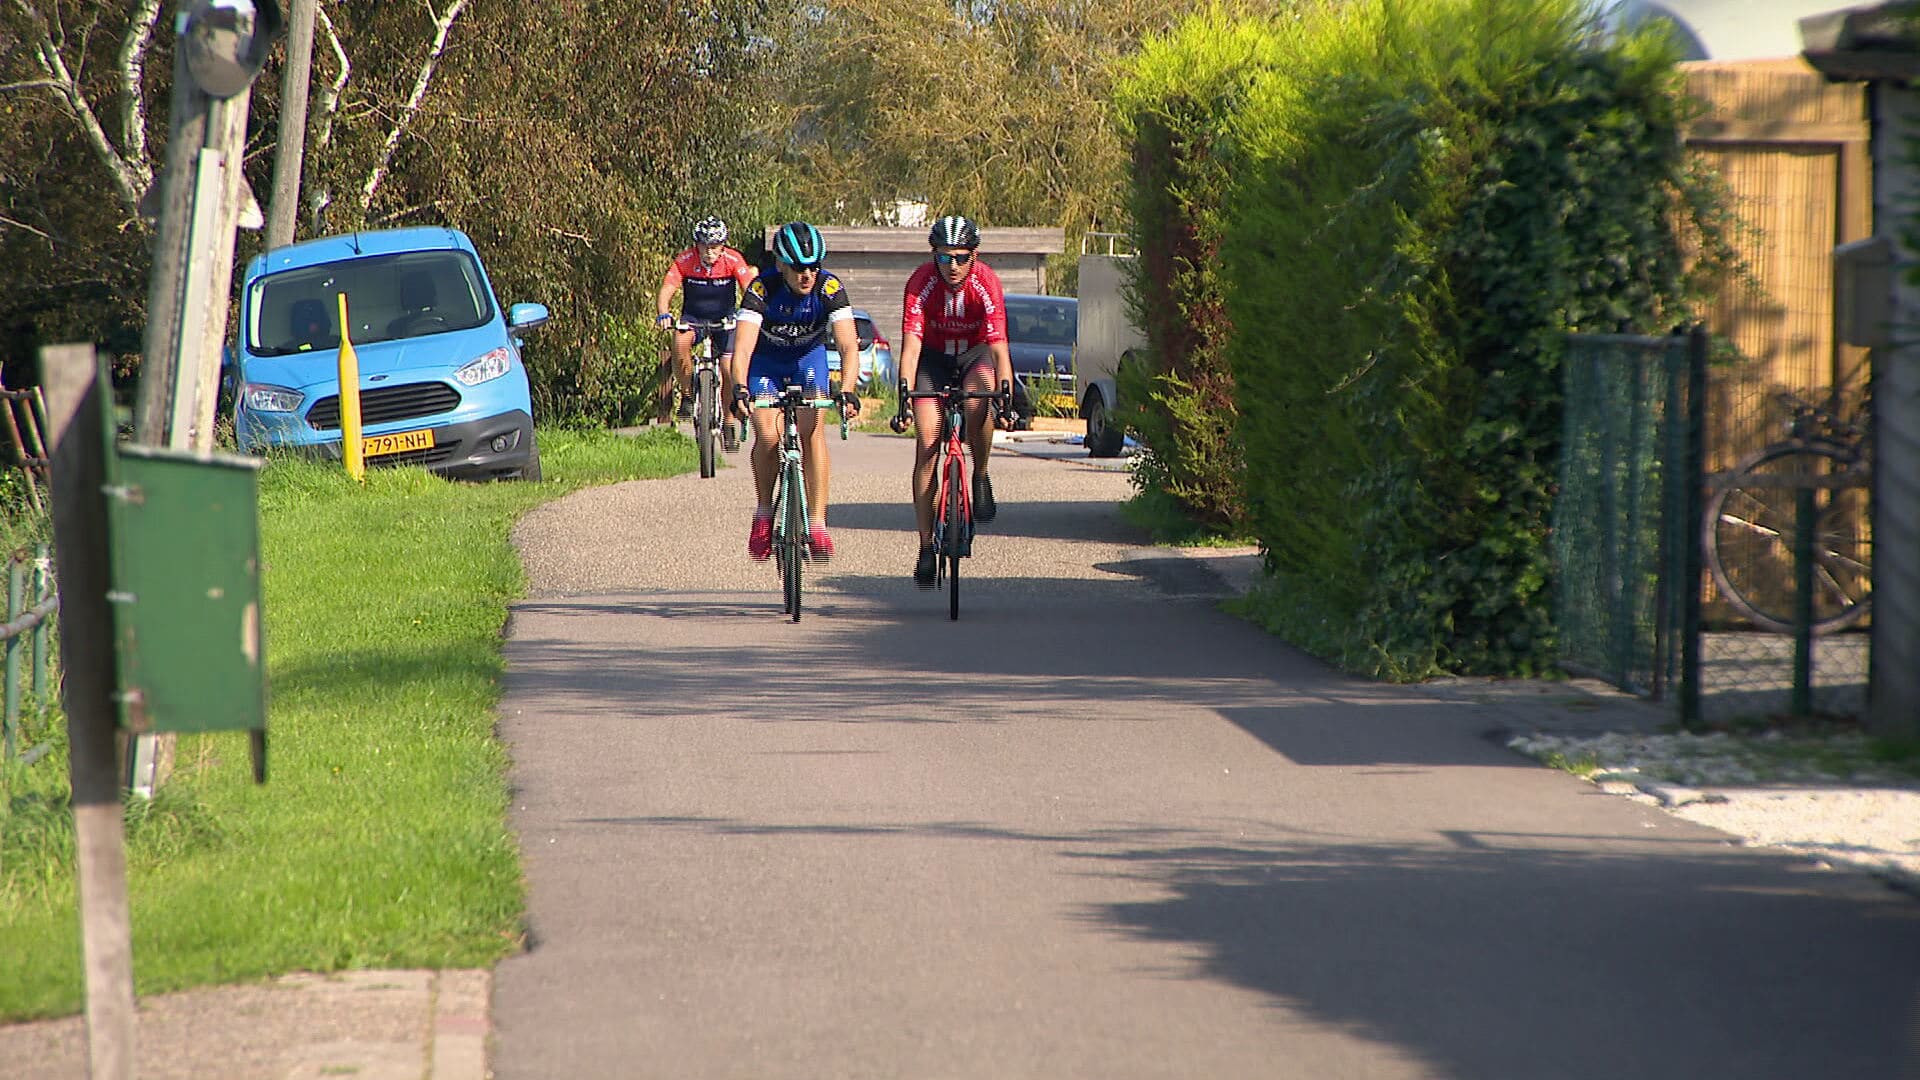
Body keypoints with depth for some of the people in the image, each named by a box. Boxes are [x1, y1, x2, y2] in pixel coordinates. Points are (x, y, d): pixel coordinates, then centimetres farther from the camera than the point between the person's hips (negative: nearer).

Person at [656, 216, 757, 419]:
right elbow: (667, 289, -23)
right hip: (694, 317, 0)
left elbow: (750, 289, -25)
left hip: (725, 318, 0)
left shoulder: (733, 260, -16)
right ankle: (689, 394, -13)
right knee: (680, 341, -32)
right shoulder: (685, 260, -16)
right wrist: (664, 315, -43)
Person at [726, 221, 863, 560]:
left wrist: (846, 391, -49)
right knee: (768, 436, -20)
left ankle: (817, 524, -19)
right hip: (766, 360, -1)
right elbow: (742, 347, -39)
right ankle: (764, 514, 3)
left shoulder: (830, 288, -26)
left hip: (808, 358, 1)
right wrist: (739, 389, -56)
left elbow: (848, 345, -33)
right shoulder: (762, 289, -30)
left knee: (812, 429, -20)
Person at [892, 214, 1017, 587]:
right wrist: (904, 395, -45)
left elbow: (998, 343, -31)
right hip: (934, 357, 1)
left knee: (976, 404, -35)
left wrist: (1006, 396, -43)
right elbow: (911, 342, -32)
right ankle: (926, 548, -9)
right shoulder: (921, 282, -25)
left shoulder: (986, 282, -25)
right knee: (927, 442, -13)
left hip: (976, 354, -1)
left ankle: (981, 477, -7)